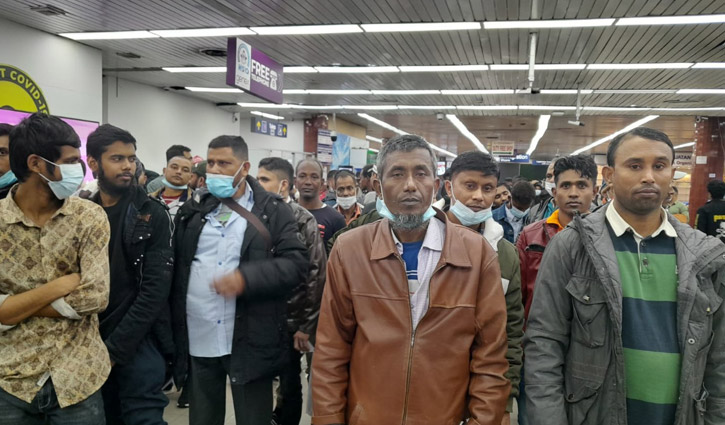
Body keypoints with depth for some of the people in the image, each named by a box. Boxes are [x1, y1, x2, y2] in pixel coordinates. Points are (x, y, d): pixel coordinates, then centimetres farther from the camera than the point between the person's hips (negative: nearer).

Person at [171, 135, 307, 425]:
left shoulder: (274, 211, -2)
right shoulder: (193, 208, 9)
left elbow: (296, 263, -10)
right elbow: (175, 268, 9)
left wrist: (247, 278, -22)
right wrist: (173, 331, 4)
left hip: (250, 341, -3)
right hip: (198, 339, 4)